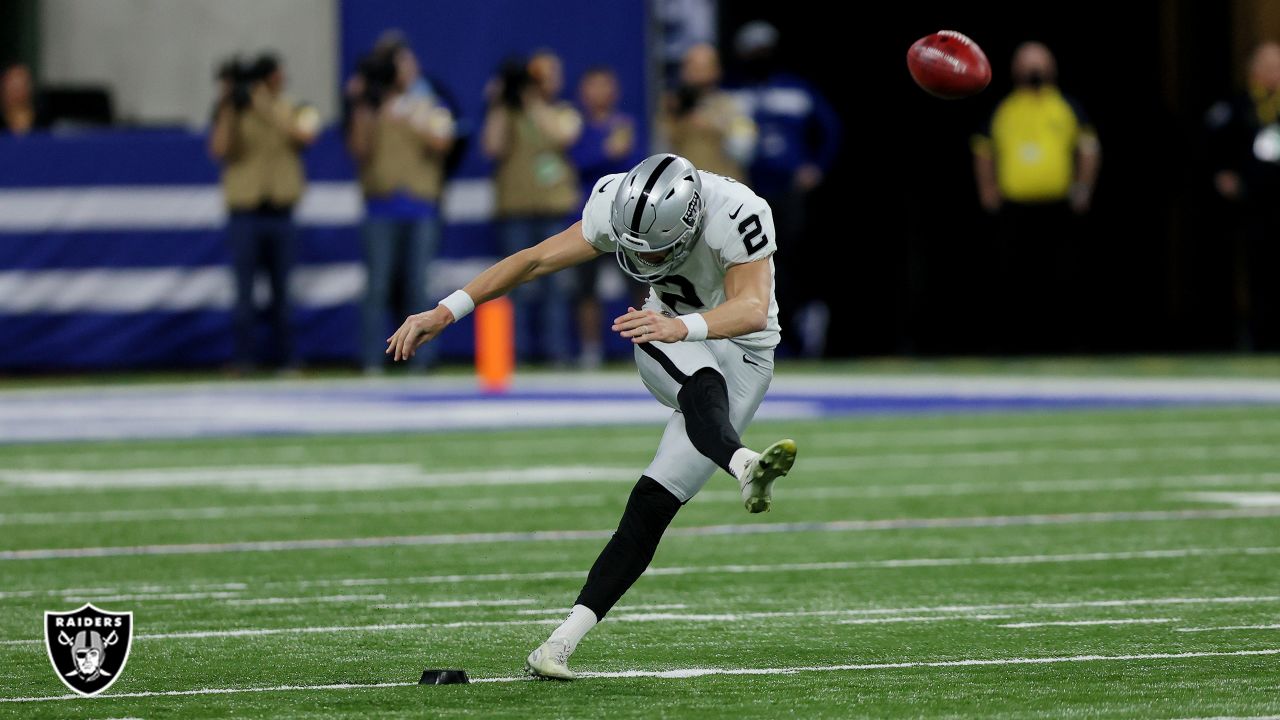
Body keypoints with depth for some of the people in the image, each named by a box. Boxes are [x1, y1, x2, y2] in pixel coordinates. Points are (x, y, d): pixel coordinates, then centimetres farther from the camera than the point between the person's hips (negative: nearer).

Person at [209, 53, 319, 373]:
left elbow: (304, 133, -16)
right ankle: (243, 359, 0)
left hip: (280, 211, 1)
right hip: (245, 212, -1)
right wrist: (228, 106, -14)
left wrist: (264, 106, -21)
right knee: (244, 289, -3)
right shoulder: (236, 116, 2)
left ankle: (286, 358, 10)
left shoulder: (294, 111, 6)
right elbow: (219, 148, -13)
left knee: (281, 291, 6)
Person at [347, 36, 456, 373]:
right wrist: (360, 108, -9)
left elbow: (441, 142, -6)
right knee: (377, 285, -6)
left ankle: (419, 359, 4)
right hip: (382, 206, -1)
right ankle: (371, 360, -5)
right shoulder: (373, 107, 9)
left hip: (421, 206, 1)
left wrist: (407, 120, -17)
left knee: (418, 286, -1)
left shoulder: (431, 106, 11)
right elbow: (359, 149, -2)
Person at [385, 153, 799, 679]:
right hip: (671, 342, 3)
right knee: (703, 388, -36)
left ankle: (563, 641, -16)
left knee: (651, 508, -14)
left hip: (740, 353, -2)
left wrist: (682, 327, -62)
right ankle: (744, 467, -67)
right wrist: (445, 312, -11)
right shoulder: (619, 206, -16)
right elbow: (537, 261, -8)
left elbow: (752, 309, -43)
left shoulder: (737, 217, -30)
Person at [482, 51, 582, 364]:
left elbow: (563, 134, -10)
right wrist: (498, 106, -5)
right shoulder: (510, 114, 9)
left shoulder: (565, 113, 13)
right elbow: (493, 147, -6)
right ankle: (518, 353, 1)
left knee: (558, 284, -3)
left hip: (557, 209, 1)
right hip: (516, 209, -1)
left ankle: (558, 351, 0)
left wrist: (534, 104, -11)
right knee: (521, 287, -3)